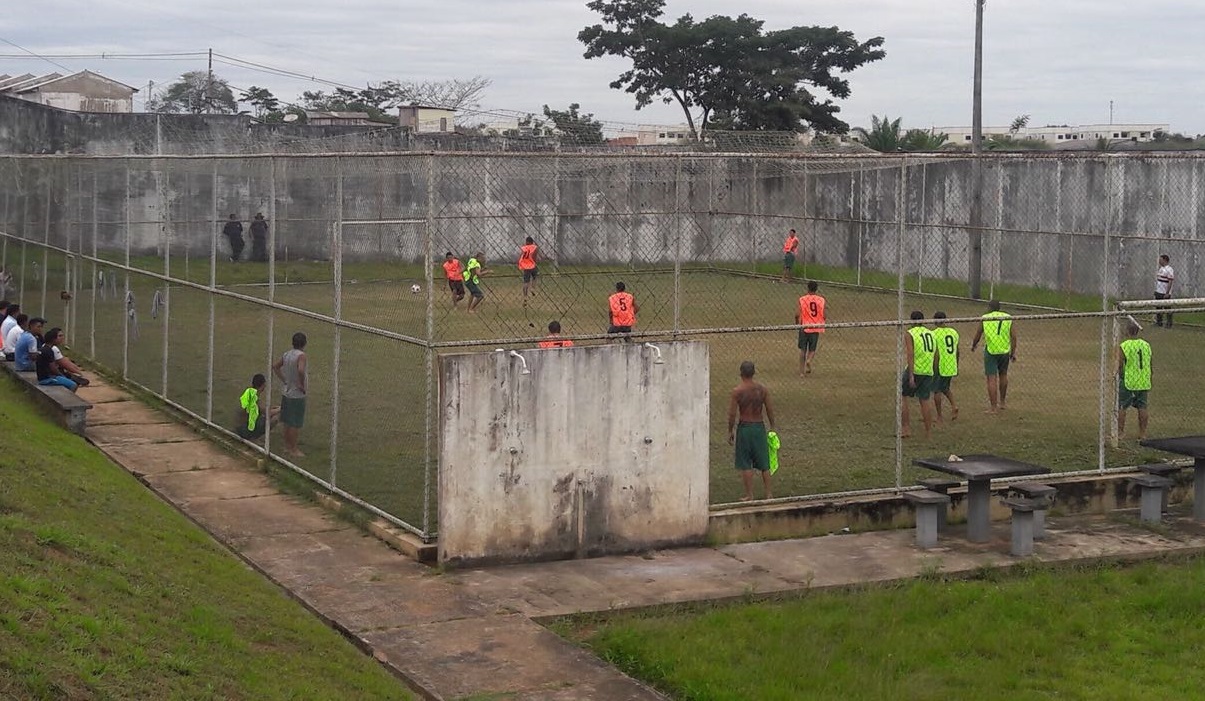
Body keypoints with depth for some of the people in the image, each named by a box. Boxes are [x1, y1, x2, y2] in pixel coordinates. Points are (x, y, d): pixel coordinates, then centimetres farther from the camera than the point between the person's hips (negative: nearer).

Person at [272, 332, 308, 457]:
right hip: (297, 395, -7)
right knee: (295, 424, 3)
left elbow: (275, 366, 13)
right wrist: (302, 385, -22)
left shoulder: (287, 354, 2)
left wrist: (284, 380, 12)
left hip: (287, 393, 7)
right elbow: (301, 370, -36)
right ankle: (293, 450, 10)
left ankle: (287, 447, 26)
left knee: (287, 423, 16)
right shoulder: (301, 355, -20)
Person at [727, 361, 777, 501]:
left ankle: (749, 495, 10)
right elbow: (770, 410, 0)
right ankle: (768, 494, 16)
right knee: (764, 463, 13)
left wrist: (730, 431, 0)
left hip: (744, 427, -3)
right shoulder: (762, 389, -4)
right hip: (759, 426, 3)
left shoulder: (737, 391, -13)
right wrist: (772, 427, 12)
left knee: (745, 465, 7)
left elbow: (732, 414, -12)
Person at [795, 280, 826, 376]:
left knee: (802, 350, 9)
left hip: (805, 327, -1)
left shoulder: (802, 299, -6)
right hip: (816, 327, 1)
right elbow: (824, 316, -2)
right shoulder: (822, 300, -1)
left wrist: (797, 322, 10)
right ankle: (809, 360, -16)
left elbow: (797, 315, -10)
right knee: (812, 349, 15)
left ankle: (802, 371, 7)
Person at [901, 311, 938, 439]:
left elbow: (910, 354, -15)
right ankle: (927, 433, 8)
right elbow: (936, 356, 15)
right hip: (928, 372, 5)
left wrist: (911, 375, -19)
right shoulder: (931, 334, 14)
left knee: (902, 396, 8)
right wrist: (934, 373, 24)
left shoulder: (909, 334, -4)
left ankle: (906, 428, 2)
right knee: (925, 401, 7)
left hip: (914, 370, -5)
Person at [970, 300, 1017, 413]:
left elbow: (978, 335, 5)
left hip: (990, 351, -3)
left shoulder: (985, 318, -1)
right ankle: (1003, 402, 34)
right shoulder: (1008, 318, 4)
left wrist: (973, 345, 24)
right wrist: (1013, 353, 7)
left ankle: (993, 407, -3)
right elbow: (1013, 336, 1)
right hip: (1005, 351, 3)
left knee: (991, 379, -2)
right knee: (1003, 375, 22)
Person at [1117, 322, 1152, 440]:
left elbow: (1120, 365, -13)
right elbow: (1150, 365, 11)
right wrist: (1149, 381, 19)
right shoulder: (1146, 345, 5)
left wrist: (1120, 377, 3)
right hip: (1143, 382, 5)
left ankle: (1120, 431, 6)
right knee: (1142, 407, 9)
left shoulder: (1124, 346, -13)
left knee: (1121, 407, 4)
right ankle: (1142, 433, 11)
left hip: (1128, 382, -5)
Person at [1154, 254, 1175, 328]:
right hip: (1158, 292, 9)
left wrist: (1167, 293, -22)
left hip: (1165, 293, -9)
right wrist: (1155, 290, 18)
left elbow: (1170, 282, -19)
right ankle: (1159, 322, 23)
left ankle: (1169, 324, 4)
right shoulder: (1160, 268, 13)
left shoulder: (1169, 270, -16)